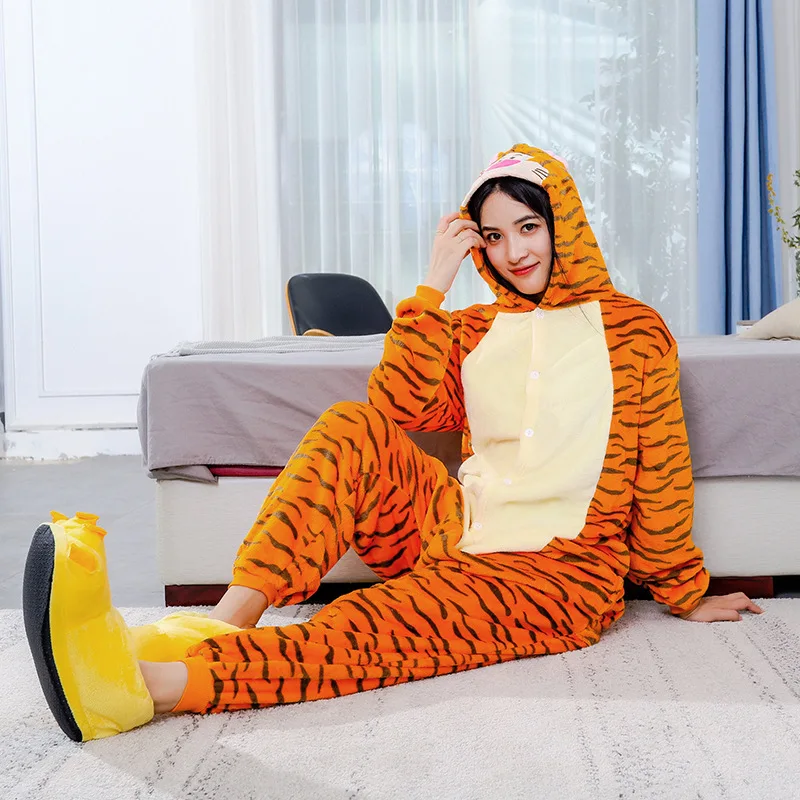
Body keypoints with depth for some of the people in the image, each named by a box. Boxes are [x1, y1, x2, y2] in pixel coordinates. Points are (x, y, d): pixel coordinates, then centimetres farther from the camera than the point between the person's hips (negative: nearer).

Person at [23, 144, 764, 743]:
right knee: (354, 427, -22)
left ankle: (159, 680, -51)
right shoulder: (472, 331, 17)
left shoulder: (633, 330, 4)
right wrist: (434, 285, -4)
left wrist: (684, 593, 9)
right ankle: (227, 621, -39)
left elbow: (661, 472, 5)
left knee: (368, 629, -31)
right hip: (457, 535, 5)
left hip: (559, 569, -4)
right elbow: (398, 407, -1)